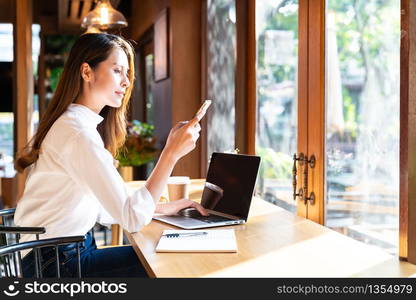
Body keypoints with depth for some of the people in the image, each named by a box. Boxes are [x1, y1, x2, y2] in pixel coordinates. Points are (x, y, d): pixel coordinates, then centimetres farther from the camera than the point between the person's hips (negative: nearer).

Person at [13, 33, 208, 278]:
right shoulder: (78, 133, -21)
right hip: (57, 265, -9)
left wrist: (163, 208, 4)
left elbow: (101, 208, 11)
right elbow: (132, 218, -24)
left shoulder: (83, 124, 12)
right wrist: (171, 153, -25)